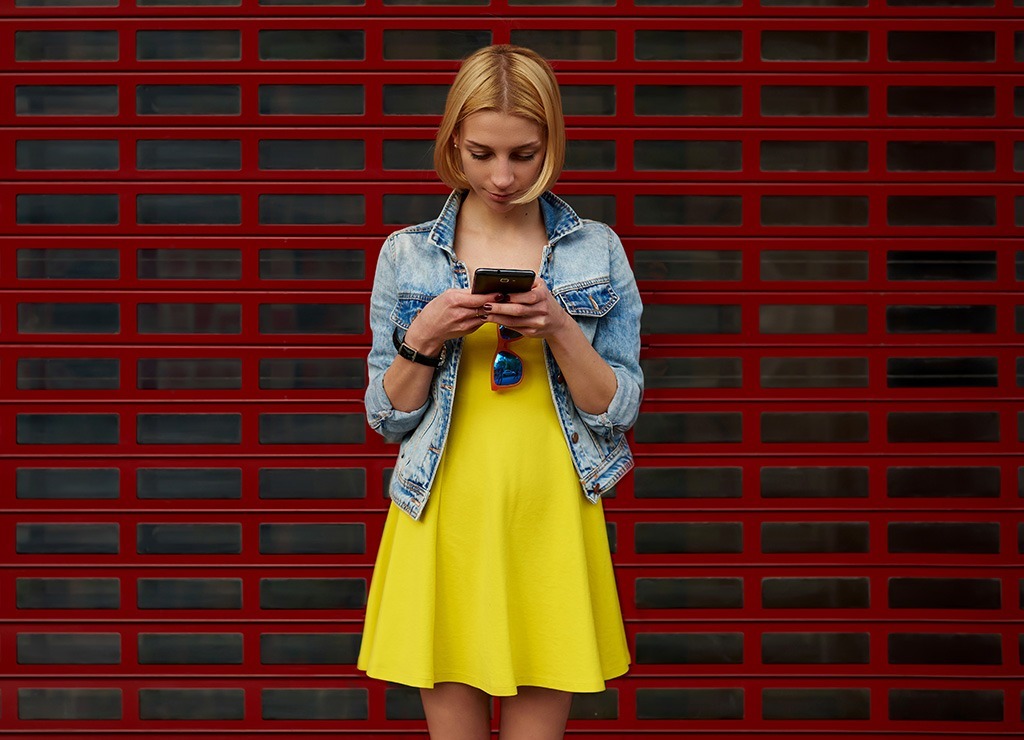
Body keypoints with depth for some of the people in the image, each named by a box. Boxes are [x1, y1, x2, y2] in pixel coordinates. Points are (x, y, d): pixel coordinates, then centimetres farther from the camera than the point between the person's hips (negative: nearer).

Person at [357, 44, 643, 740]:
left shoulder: (597, 251, 3)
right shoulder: (407, 254, 3)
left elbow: (619, 411, 0)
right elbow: (387, 418, 4)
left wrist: (559, 329, -16)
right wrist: (423, 337, -14)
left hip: (548, 526, 0)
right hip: (444, 525, 0)